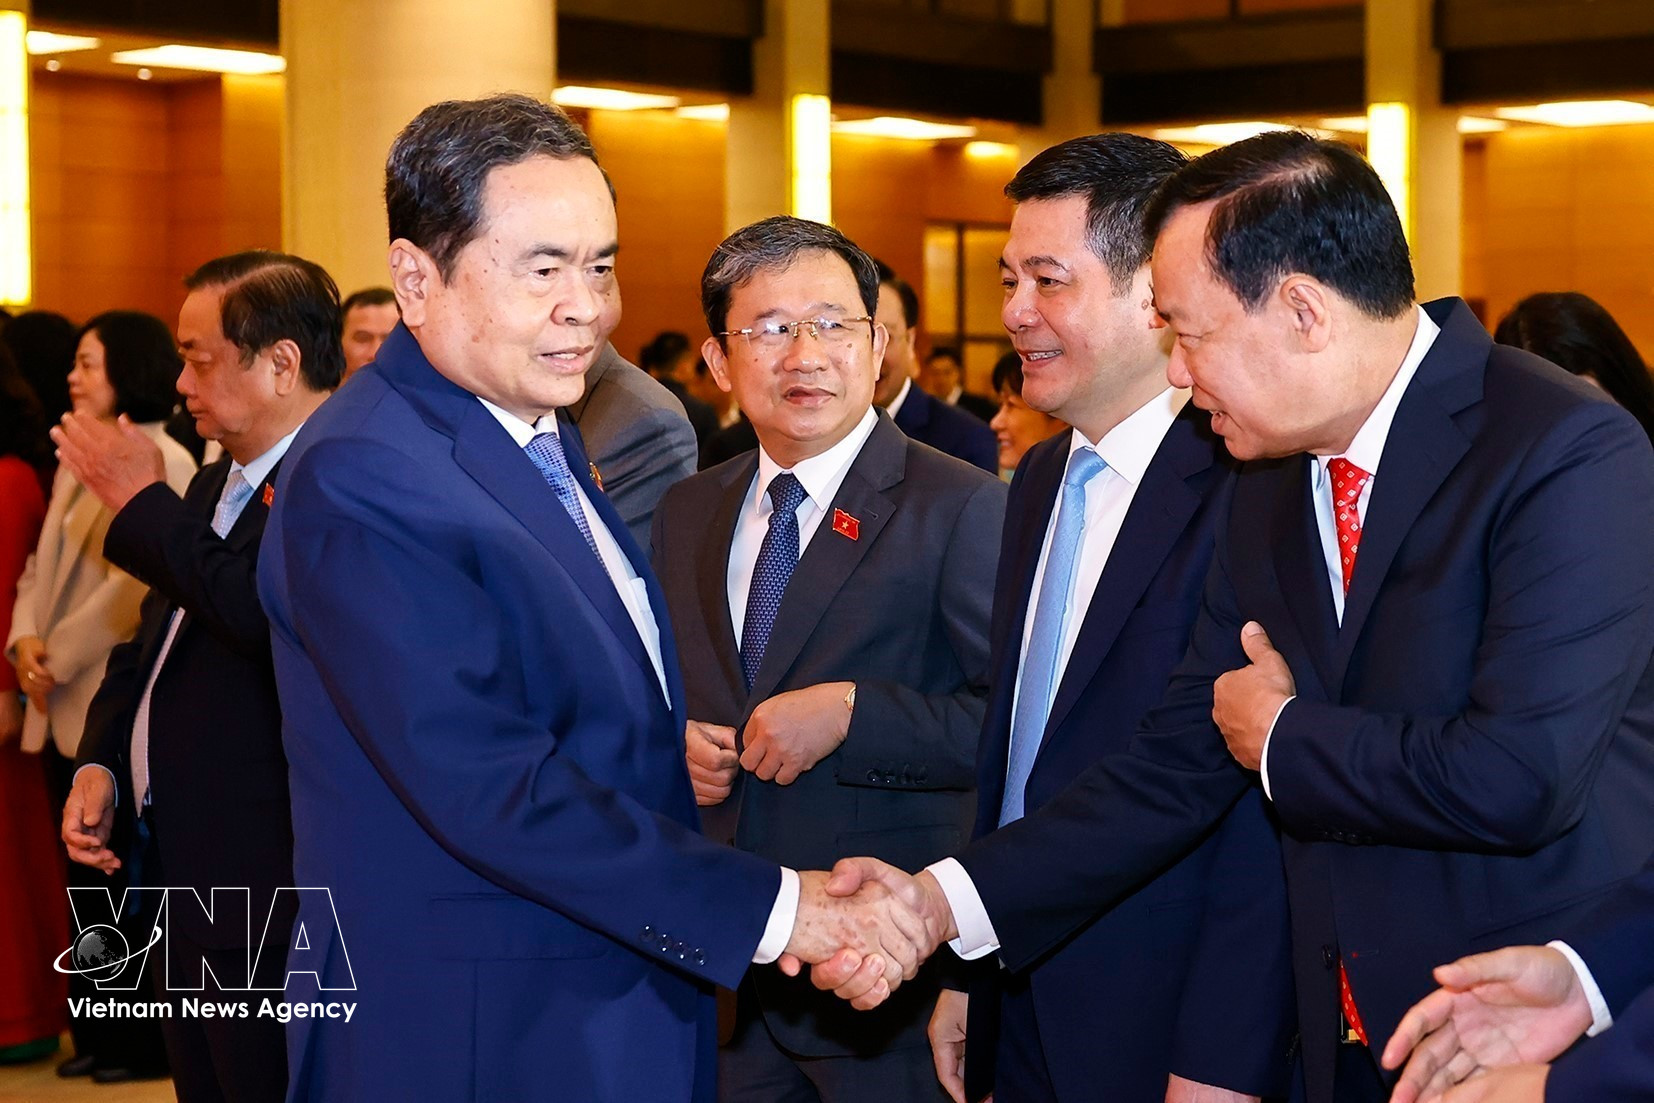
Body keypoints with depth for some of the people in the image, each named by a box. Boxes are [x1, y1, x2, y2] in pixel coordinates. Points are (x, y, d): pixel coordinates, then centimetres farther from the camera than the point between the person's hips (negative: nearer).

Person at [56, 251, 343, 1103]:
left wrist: (140, 504, -18)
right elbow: (148, 645, 23)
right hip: (179, 879, 10)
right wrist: (101, 762, 6)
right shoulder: (216, 484, 15)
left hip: (266, 902, -10)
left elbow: (261, 612, -33)